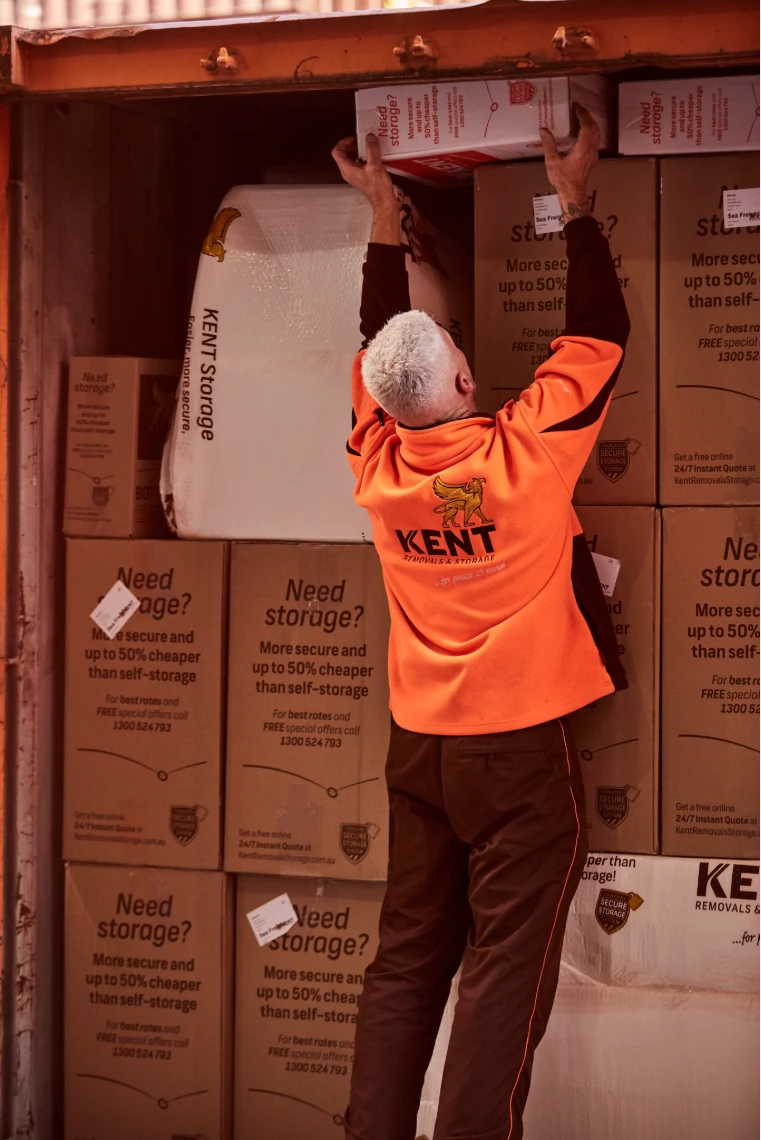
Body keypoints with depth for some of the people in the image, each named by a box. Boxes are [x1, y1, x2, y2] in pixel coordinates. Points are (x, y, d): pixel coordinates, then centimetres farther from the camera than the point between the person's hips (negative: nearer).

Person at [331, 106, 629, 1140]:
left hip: (419, 744, 5)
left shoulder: (378, 465, -3)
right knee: (505, 972, -2)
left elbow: (381, 343, 14)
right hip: (520, 745, -5)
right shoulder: (524, 453, -15)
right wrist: (574, 202, 7)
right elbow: (598, 333, -3)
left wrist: (384, 215, 22)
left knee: (407, 960, 11)